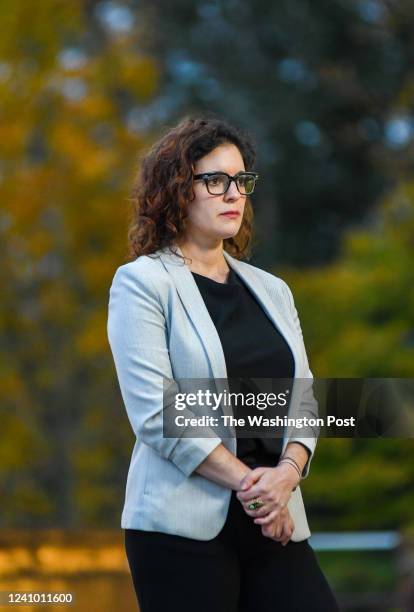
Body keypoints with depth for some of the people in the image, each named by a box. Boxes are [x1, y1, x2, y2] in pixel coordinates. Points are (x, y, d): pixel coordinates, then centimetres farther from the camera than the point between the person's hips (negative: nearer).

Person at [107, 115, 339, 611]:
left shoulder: (271, 291, 18)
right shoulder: (142, 283, -1)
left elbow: (304, 400, 12)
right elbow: (155, 412, -10)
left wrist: (288, 473, -8)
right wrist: (247, 482, -13)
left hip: (277, 524, 5)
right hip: (184, 525, -5)